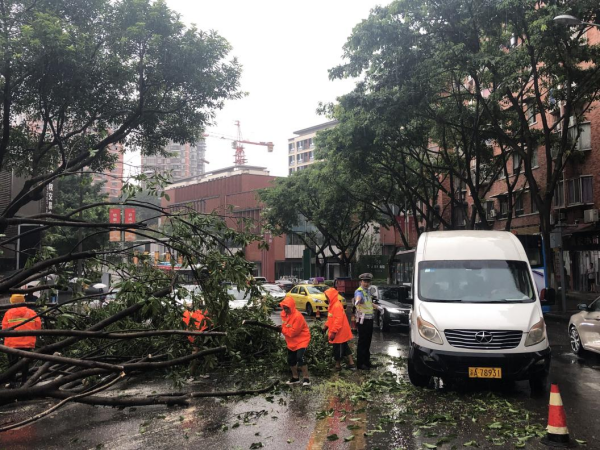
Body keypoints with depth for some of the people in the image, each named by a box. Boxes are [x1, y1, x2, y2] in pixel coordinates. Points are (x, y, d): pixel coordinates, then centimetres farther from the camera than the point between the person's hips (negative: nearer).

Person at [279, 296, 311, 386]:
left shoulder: (297, 316, -27)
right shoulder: (284, 314, -1)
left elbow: (293, 332, -26)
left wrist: (282, 329, -17)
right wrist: (282, 328, -7)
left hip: (301, 340, -9)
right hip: (291, 341, 9)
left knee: (300, 358, -21)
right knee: (290, 360, 12)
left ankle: (306, 378, -11)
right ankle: (295, 378, 29)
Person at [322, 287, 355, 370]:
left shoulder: (337, 306, -22)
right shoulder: (333, 305, 9)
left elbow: (338, 320, -27)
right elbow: (332, 319, 19)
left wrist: (333, 332, -25)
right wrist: (326, 325, 8)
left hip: (339, 333, -10)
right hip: (341, 333, 10)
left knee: (337, 348, 4)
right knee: (344, 347, 15)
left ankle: (338, 365, 17)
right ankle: (351, 363, 22)